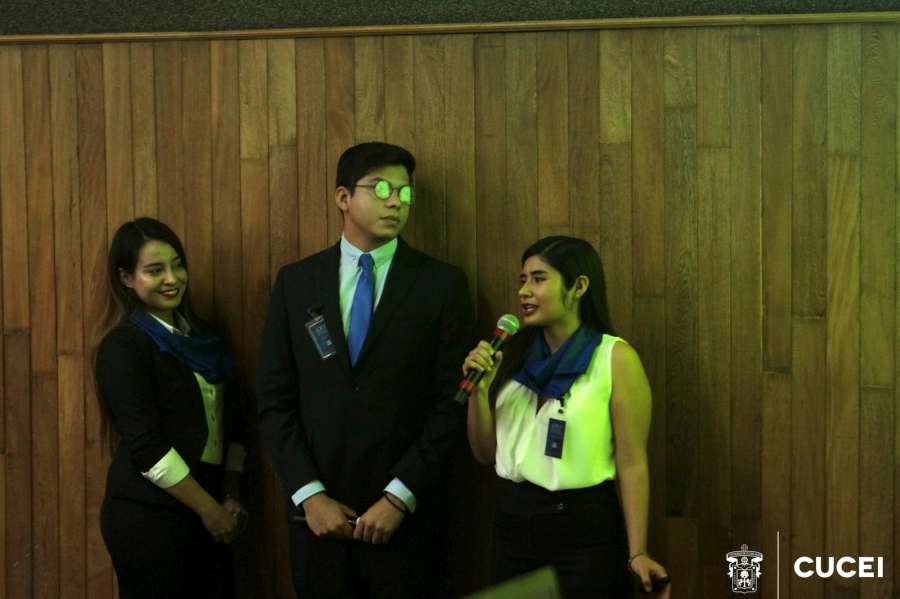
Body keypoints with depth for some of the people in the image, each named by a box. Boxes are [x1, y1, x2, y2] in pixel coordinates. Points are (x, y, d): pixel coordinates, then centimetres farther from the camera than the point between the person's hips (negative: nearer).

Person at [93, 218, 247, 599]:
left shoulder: (201, 337, 12)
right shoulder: (123, 346, -10)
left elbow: (230, 420, 13)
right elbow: (146, 445, -16)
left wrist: (231, 496, 0)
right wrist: (209, 509, -12)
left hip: (206, 512, 6)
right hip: (147, 516, -6)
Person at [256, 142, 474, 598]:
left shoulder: (442, 284, -1)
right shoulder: (295, 282, 5)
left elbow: (453, 402, -5)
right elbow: (274, 398, 3)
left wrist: (399, 496, -10)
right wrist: (308, 493, -6)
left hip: (406, 513, -2)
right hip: (317, 510, 2)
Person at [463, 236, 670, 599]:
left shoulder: (616, 358, -8)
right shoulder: (516, 355, 6)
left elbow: (632, 464, -11)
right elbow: (486, 453, 9)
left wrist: (637, 553, -15)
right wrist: (479, 390, -6)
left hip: (583, 529, -5)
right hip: (512, 524, 5)